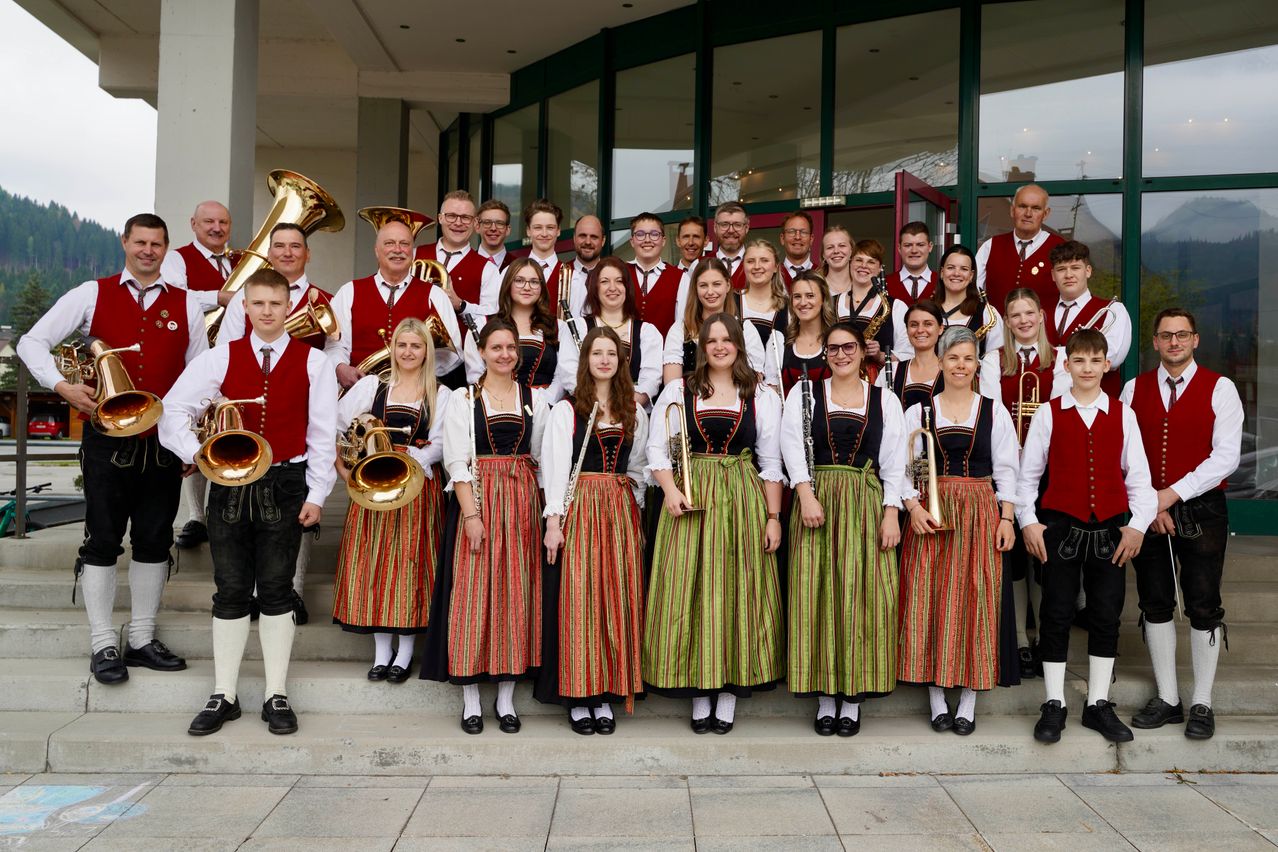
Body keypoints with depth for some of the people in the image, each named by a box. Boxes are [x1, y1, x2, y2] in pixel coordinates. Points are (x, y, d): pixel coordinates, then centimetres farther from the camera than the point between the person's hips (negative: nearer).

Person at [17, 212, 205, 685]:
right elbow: (32, 342, 3)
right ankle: (103, 645, 12)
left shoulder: (185, 304, 7)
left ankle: (143, 639, 21)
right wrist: (64, 387, -12)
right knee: (102, 540, 2)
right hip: (107, 437, -2)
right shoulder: (93, 294, 3)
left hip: (163, 441, 2)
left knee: (154, 540, 8)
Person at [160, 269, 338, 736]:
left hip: (285, 484, -1)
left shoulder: (312, 362, 1)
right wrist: (195, 452, -11)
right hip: (230, 482, 2)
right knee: (230, 591, 7)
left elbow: (322, 433, 0)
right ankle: (224, 695, 19)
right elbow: (173, 409, 5)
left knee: (276, 590, 4)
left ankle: (277, 695, 16)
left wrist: (316, 493, -5)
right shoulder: (221, 357, 6)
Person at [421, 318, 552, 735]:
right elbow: (457, 462, -5)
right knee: (473, 594, -1)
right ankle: (471, 699, 10)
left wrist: (545, 512, -1)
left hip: (522, 503, 2)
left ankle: (506, 697, 15)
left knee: (516, 593, 4)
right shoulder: (463, 400, 1)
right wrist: (472, 514, -14)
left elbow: (541, 458, 7)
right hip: (477, 500, -2)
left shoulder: (535, 399, 9)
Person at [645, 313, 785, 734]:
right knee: (690, 591, 0)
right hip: (690, 497, 0)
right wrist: (670, 489, -10)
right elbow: (657, 449, 6)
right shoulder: (678, 390, 7)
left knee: (738, 589, 1)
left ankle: (730, 691, 12)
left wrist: (773, 516, 0)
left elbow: (771, 462, 6)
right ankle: (699, 696, 12)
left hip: (742, 500, 0)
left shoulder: (762, 395, 7)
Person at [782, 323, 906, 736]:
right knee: (817, 594, -1)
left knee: (862, 595, -1)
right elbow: (792, 443, -3)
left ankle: (853, 697, 8)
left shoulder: (885, 400, 11)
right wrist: (806, 494, -16)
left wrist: (891, 513, -4)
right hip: (816, 500, 0)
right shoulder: (805, 393, 9)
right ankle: (825, 695, 9)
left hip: (866, 506, 0)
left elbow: (895, 462, 6)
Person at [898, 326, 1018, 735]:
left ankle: (968, 701, 8)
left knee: (975, 600, -1)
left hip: (980, 511, 0)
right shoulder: (919, 411, 6)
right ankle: (937, 699, 9)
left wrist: (1006, 518, -2)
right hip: (931, 512, 0)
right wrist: (913, 507, -10)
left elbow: (1006, 470, 6)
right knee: (930, 601, -1)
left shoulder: (994, 410, 7)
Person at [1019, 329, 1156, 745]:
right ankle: (1054, 705, 13)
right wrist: (1028, 521, -4)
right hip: (1060, 525, -2)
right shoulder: (1048, 413, 2)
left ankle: (1098, 704, 19)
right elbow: (1028, 472, 3)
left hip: (1110, 528, 2)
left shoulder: (1122, 414, 7)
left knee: (1107, 615, 6)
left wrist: (1138, 524, -2)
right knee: (1056, 614, 2)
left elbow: (1138, 474, 6)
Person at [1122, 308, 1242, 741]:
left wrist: (1173, 493, -15)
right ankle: (1167, 698, 20)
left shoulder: (1219, 388, -1)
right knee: (1155, 605, 8)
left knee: (1204, 607, 2)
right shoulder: (1134, 389, 6)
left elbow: (1226, 456, -9)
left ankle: (1201, 704, 14)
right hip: (1146, 511, 3)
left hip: (1200, 510, -2)